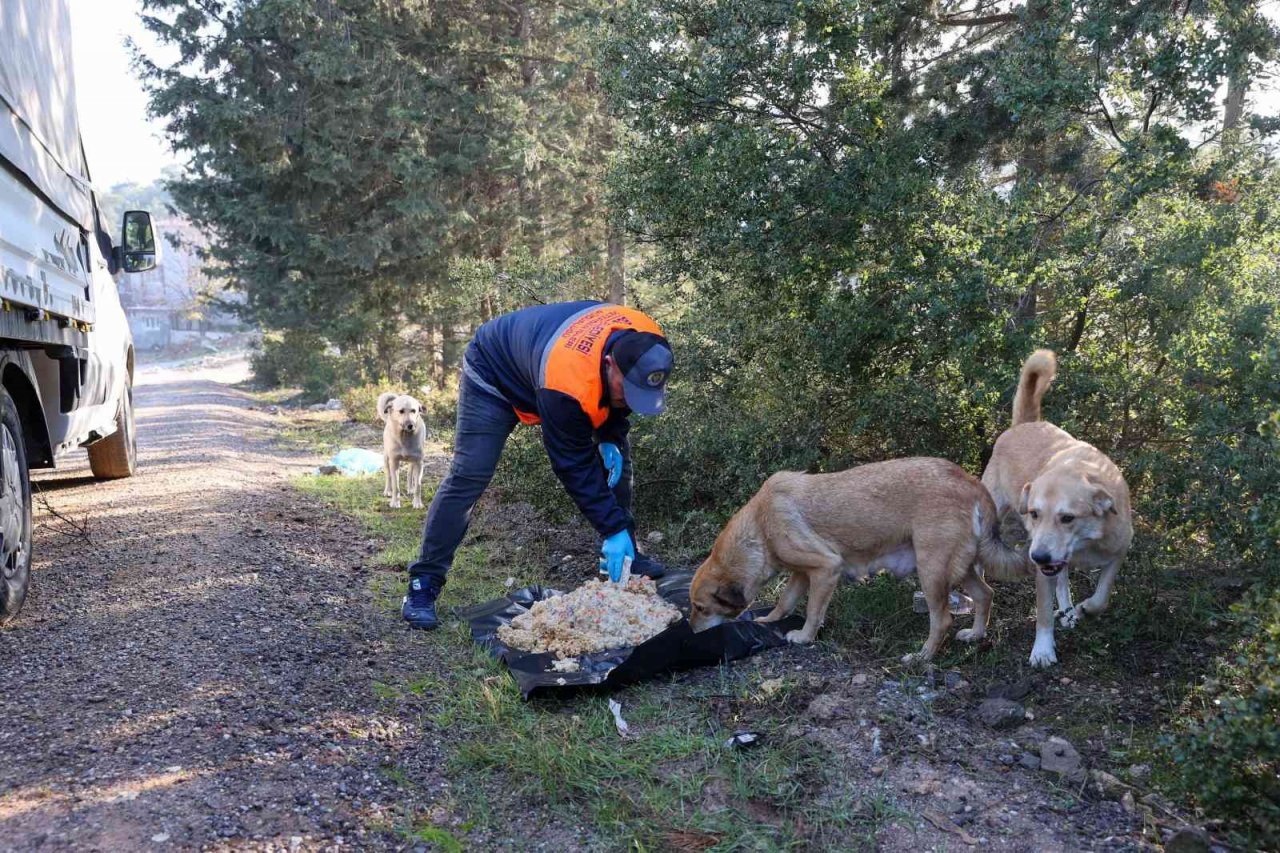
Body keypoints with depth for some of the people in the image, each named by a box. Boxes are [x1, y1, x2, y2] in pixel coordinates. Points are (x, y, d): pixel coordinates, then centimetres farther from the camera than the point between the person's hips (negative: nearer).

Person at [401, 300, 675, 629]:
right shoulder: (566, 384, -45)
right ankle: (424, 584, -9)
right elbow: (575, 467, -34)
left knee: (616, 456, 1)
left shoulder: (647, 346, -26)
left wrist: (610, 437, -14)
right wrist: (613, 528, -32)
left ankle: (622, 555, 15)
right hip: (495, 376, -7)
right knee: (468, 477, -19)